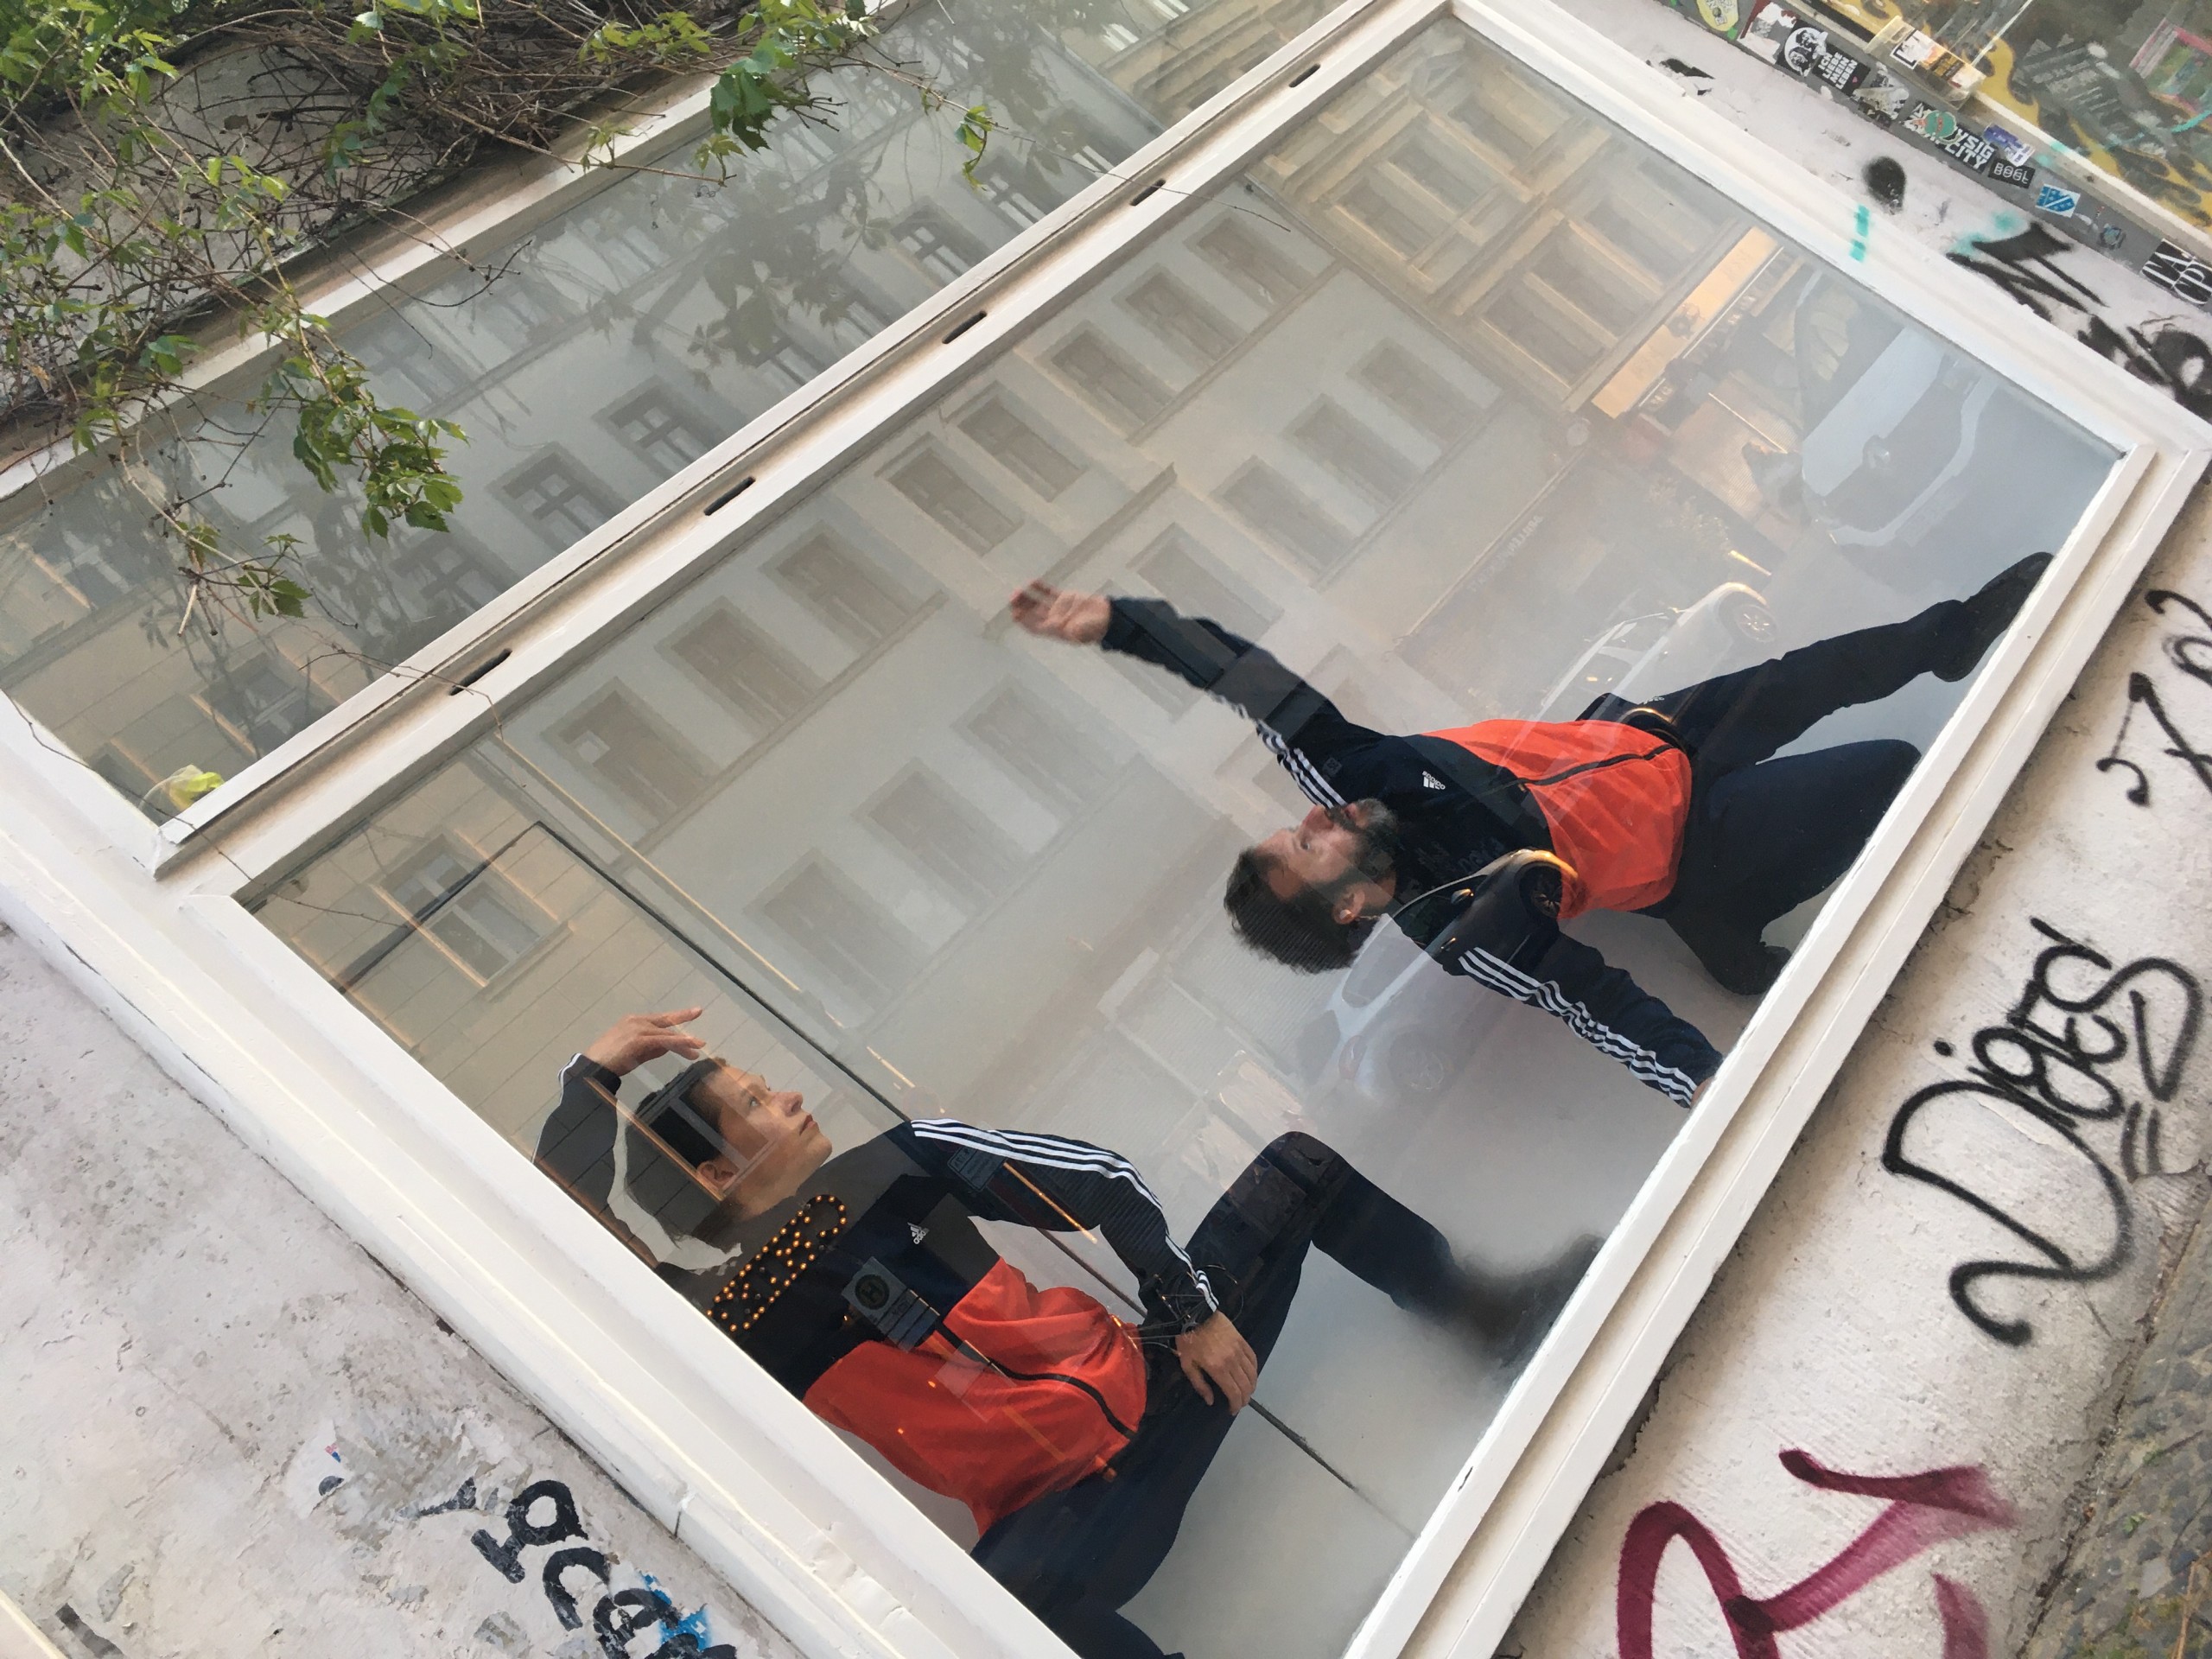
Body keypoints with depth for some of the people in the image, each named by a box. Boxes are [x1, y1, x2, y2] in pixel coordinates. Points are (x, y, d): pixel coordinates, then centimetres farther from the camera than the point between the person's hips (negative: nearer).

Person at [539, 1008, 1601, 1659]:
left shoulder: (893, 1163, 4)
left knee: (1295, 1168, 6)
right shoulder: (724, 1322, -10)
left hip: (1140, 1380, 6)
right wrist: (594, 1075, -21)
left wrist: (1191, 1308, -1)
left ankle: (1489, 1312, 22)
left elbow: (1097, 1179, 6)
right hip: (1065, 1496, -5)